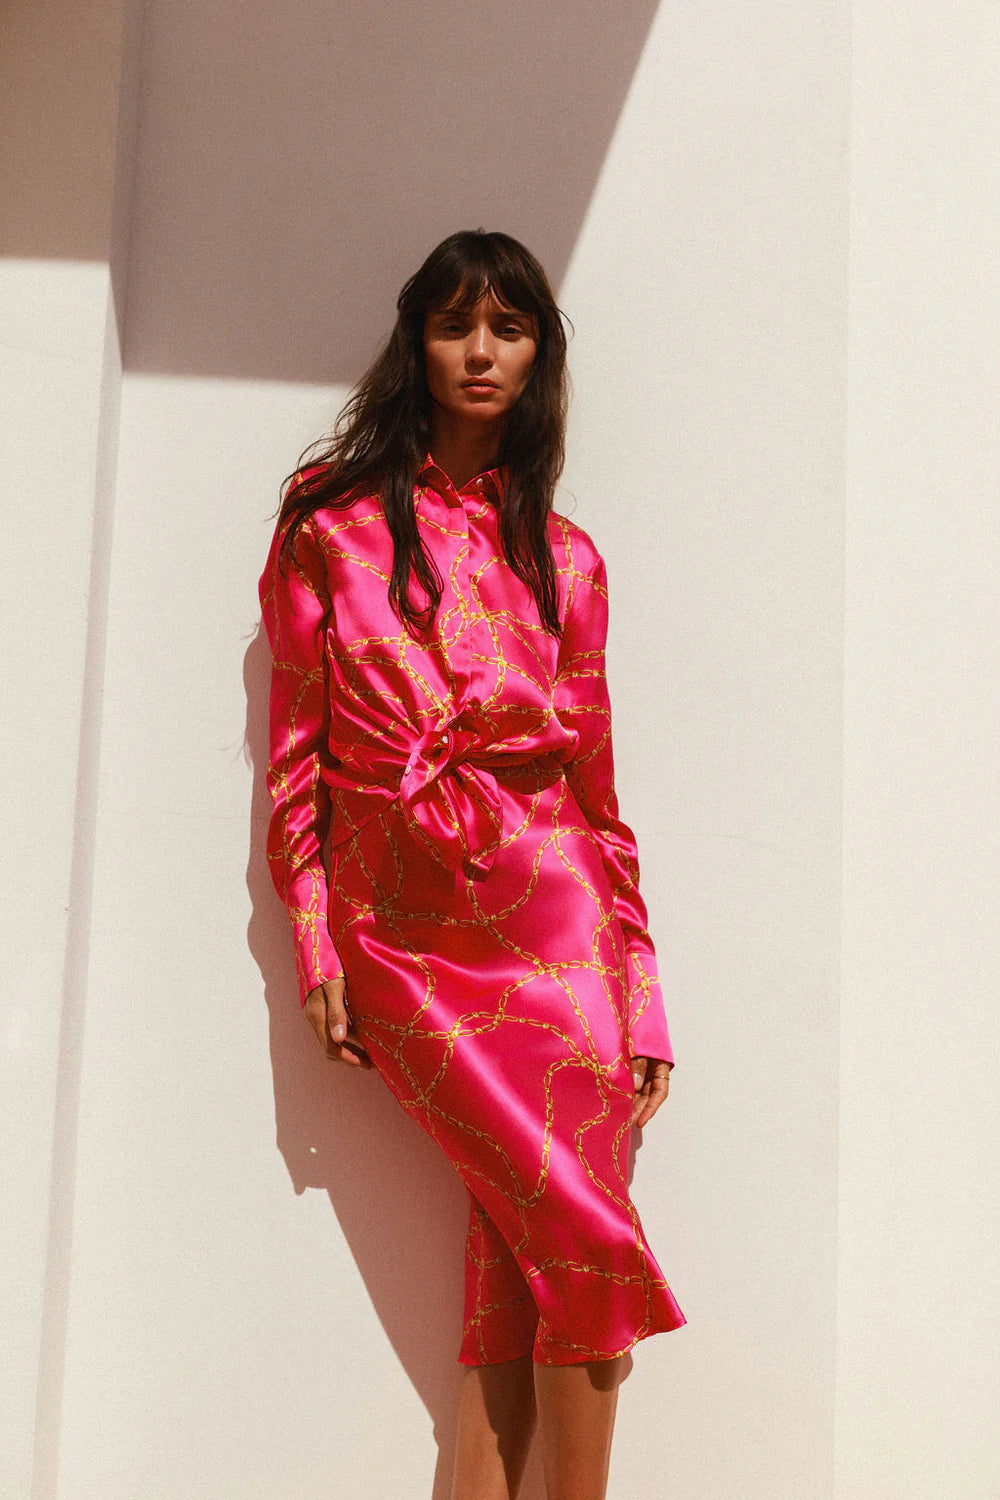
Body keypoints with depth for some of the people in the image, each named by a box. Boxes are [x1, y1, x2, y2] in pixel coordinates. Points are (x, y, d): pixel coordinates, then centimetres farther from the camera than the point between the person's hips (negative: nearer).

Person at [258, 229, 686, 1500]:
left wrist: (644, 997, 8)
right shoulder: (332, 519, 8)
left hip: (550, 915, 2)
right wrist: (313, 946, -1)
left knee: (519, 1252, -3)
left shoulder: (561, 558, 12)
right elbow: (297, 746, 6)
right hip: (398, 929, -2)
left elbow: (593, 773, 11)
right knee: (584, 1243, -7)